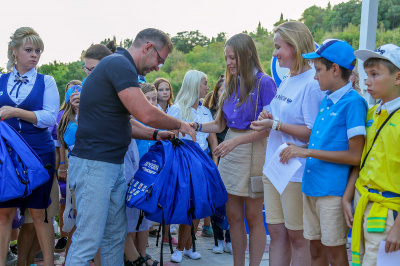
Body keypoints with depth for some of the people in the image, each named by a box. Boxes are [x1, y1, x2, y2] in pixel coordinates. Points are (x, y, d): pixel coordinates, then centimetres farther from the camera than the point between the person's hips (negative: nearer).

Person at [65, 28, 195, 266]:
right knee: (88, 241, -7)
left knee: (116, 236, 15)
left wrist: (156, 135, 12)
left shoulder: (119, 65, 19)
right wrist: (180, 125, -6)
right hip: (94, 164, -11)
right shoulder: (120, 64, -13)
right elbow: (146, 114, -22)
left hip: (114, 165, 11)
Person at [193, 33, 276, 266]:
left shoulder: (264, 83, -9)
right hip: (231, 152, 6)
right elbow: (221, 124, 11)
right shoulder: (232, 84, 11)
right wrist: (197, 126, -4)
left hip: (254, 151, -6)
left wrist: (237, 140, -24)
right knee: (233, 215, 9)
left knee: (253, 216, 3)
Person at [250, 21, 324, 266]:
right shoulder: (286, 82, 14)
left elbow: (313, 133, -18)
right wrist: (269, 116, 5)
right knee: (276, 232, 13)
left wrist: (275, 124, -18)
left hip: (297, 171, -8)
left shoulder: (312, 84, -14)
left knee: (297, 236, 3)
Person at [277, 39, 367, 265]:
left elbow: (355, 155, -17)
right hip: (312, 186, 8)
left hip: (333, 190, -7)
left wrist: (309, 152, -16)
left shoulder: (353, 102, -13)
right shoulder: (326, 101, 12)